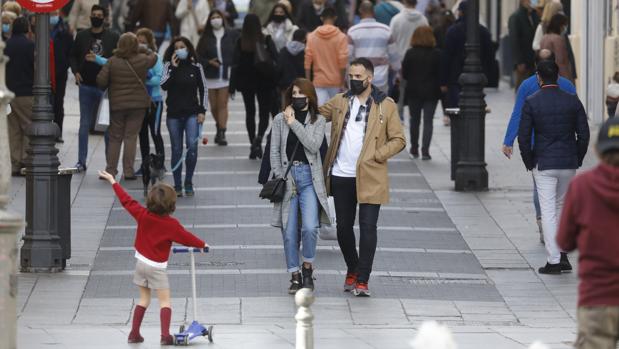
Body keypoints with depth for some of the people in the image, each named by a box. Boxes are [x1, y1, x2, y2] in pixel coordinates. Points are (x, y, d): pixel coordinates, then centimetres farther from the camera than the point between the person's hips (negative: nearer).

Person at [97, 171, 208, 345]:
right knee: (165, 301, -1)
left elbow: (126, 200, 1)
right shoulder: (172, 224, -17)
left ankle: (134, 333, 14)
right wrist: (202, 244, 10)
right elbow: (186, 238, -8)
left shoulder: (142, 215, -7)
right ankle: (165, 335, -14)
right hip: (157, 267, -5)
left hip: (141, 262, 5)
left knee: (144, 299, 16)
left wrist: (113, 181, 11)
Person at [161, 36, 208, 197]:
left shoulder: (196, 67, 5)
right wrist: (173, 68, -14)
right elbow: (164, 85, -10)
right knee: (176, 150, 3)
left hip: (192, 113, -1)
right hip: (174, 113, 1)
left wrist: (202, 111, 1)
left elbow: (203, 89, 9)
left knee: (192, 146, -16)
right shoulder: (169, 66, 4)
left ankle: (188, 183, -3)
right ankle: (177, 186, 10)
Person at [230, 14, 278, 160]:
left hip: (246, 82, 1)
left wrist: (233, 86, -2)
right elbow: (275, 60, -9)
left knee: (250, 113, 12)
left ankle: (253, 146, 10)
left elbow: (236, 64, -7)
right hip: (264, 81, -1)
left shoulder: (240, 42, -7)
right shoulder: (266, 40, -8)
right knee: (264, 113, 6)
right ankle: (259, 137, -20)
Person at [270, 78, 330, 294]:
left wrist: (294, 123, -10)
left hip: (309, 177, -1)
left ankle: (307, 268, 6)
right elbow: (274, 152, 6)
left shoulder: (318, 120, 6)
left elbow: (313, 145, -10)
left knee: (309, 227, -16)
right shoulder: (280, 120, 8)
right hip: (287, 175, 1)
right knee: (289, 232, 0)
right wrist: (280, 178, -4)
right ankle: (295, 276, 11)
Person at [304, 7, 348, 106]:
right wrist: (342, 83, -3)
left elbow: (308, 61, -1)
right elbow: (342, 61, -9)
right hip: (336, 82, -1)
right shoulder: (341, 37, -6)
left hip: (318, 82, 1)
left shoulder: (312, 36, 0)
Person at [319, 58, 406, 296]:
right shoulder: (339, 102, 10)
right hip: (341, 176, 3)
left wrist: (376, 155, -11)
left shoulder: (386, 106, 1)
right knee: (343, 226, 10)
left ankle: (362, 280, -6)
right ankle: (352, 270, 30)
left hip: (369, 177, -3)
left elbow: (398, 140, 1)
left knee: (367, 227, -8)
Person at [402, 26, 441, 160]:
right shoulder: (436, 54, -8)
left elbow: (404, 74, -4)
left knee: (414, 120, 16)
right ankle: (425, 150, -9)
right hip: (431, 92, -1)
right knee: (428, 121, 1)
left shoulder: (410, 54, -6)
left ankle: (414, 149, 23)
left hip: (413, 92, 1)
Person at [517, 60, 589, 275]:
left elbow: (523, 137, -9)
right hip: (569, 164, 3)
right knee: (562, 208, 20)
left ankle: (554, 260, -5)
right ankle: (562, 254, 21)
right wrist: (577, 160, 12)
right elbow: (583, 134, 0)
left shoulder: (531, 103, -8)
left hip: (543, 164, -3)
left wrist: (529, 163, 4)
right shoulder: (572, 101, -1)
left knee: (548, 211, -1)